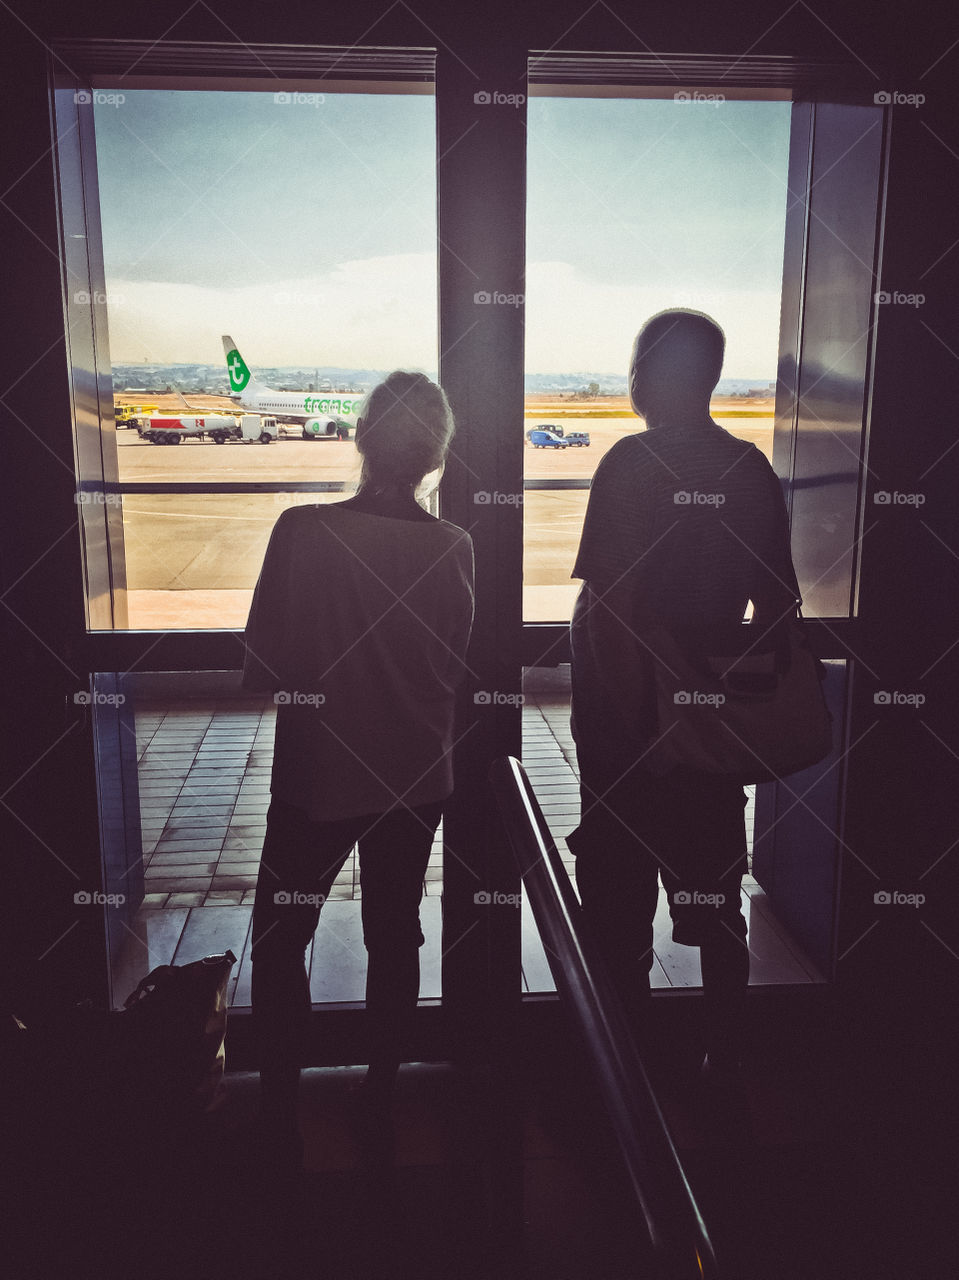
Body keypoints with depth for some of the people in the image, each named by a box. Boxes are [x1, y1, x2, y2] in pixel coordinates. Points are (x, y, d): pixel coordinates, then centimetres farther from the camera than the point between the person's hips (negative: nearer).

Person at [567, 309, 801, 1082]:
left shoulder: (632, 464, -15)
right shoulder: (752, 469, 3)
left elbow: (609, 602, -21)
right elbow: (778, 603, 6)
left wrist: (625, 718, -16)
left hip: (629, 723, -5)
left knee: (621, 893, 10)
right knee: (714, 895, 17)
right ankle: (725, 1056, 30)